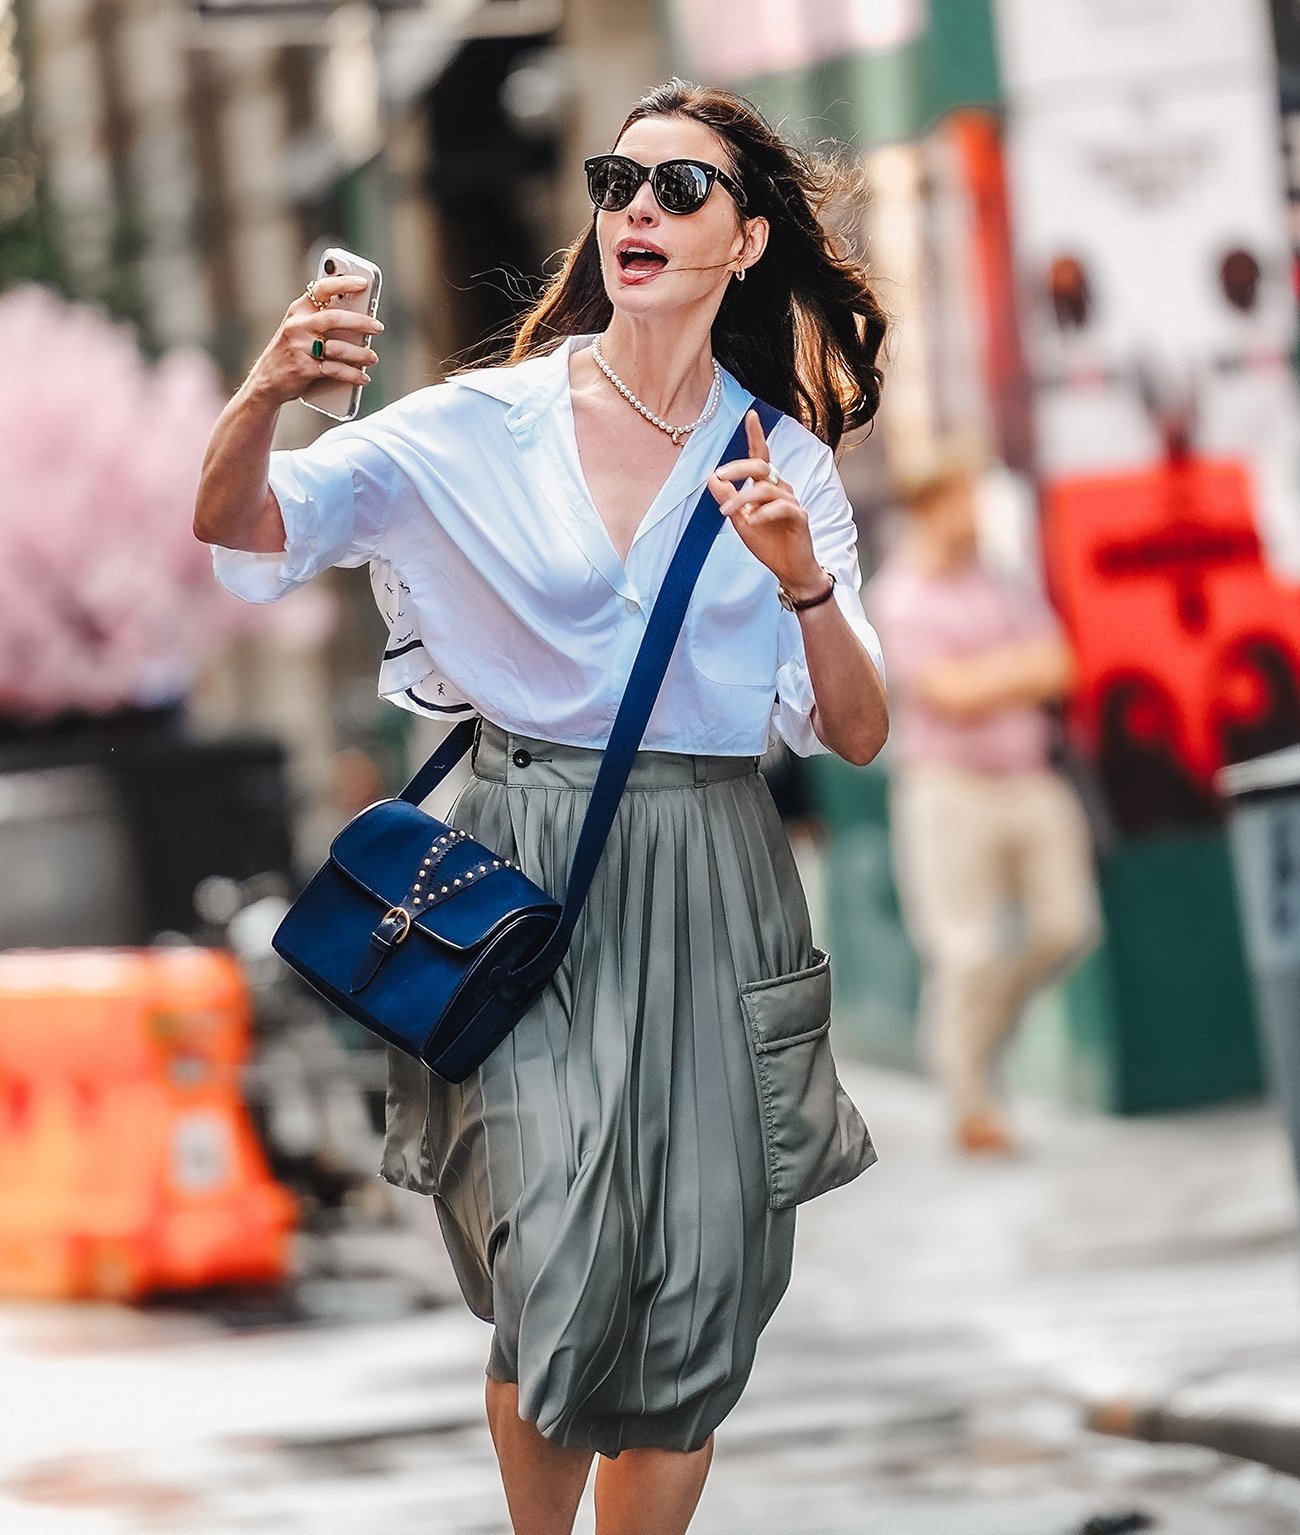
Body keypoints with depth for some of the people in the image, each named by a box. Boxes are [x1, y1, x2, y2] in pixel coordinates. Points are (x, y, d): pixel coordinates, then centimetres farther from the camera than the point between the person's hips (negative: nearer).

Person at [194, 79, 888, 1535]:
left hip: (706, 894, 2)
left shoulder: (788, 465, 6)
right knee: (564, 1277, -15)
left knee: (693, 1316, -1)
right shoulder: (484, 425, 1)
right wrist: (263, 396, -23)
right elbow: (237, 528, -3)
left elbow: (857, 735, 2)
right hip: (529, 876, -2)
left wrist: (805, 582, -16)